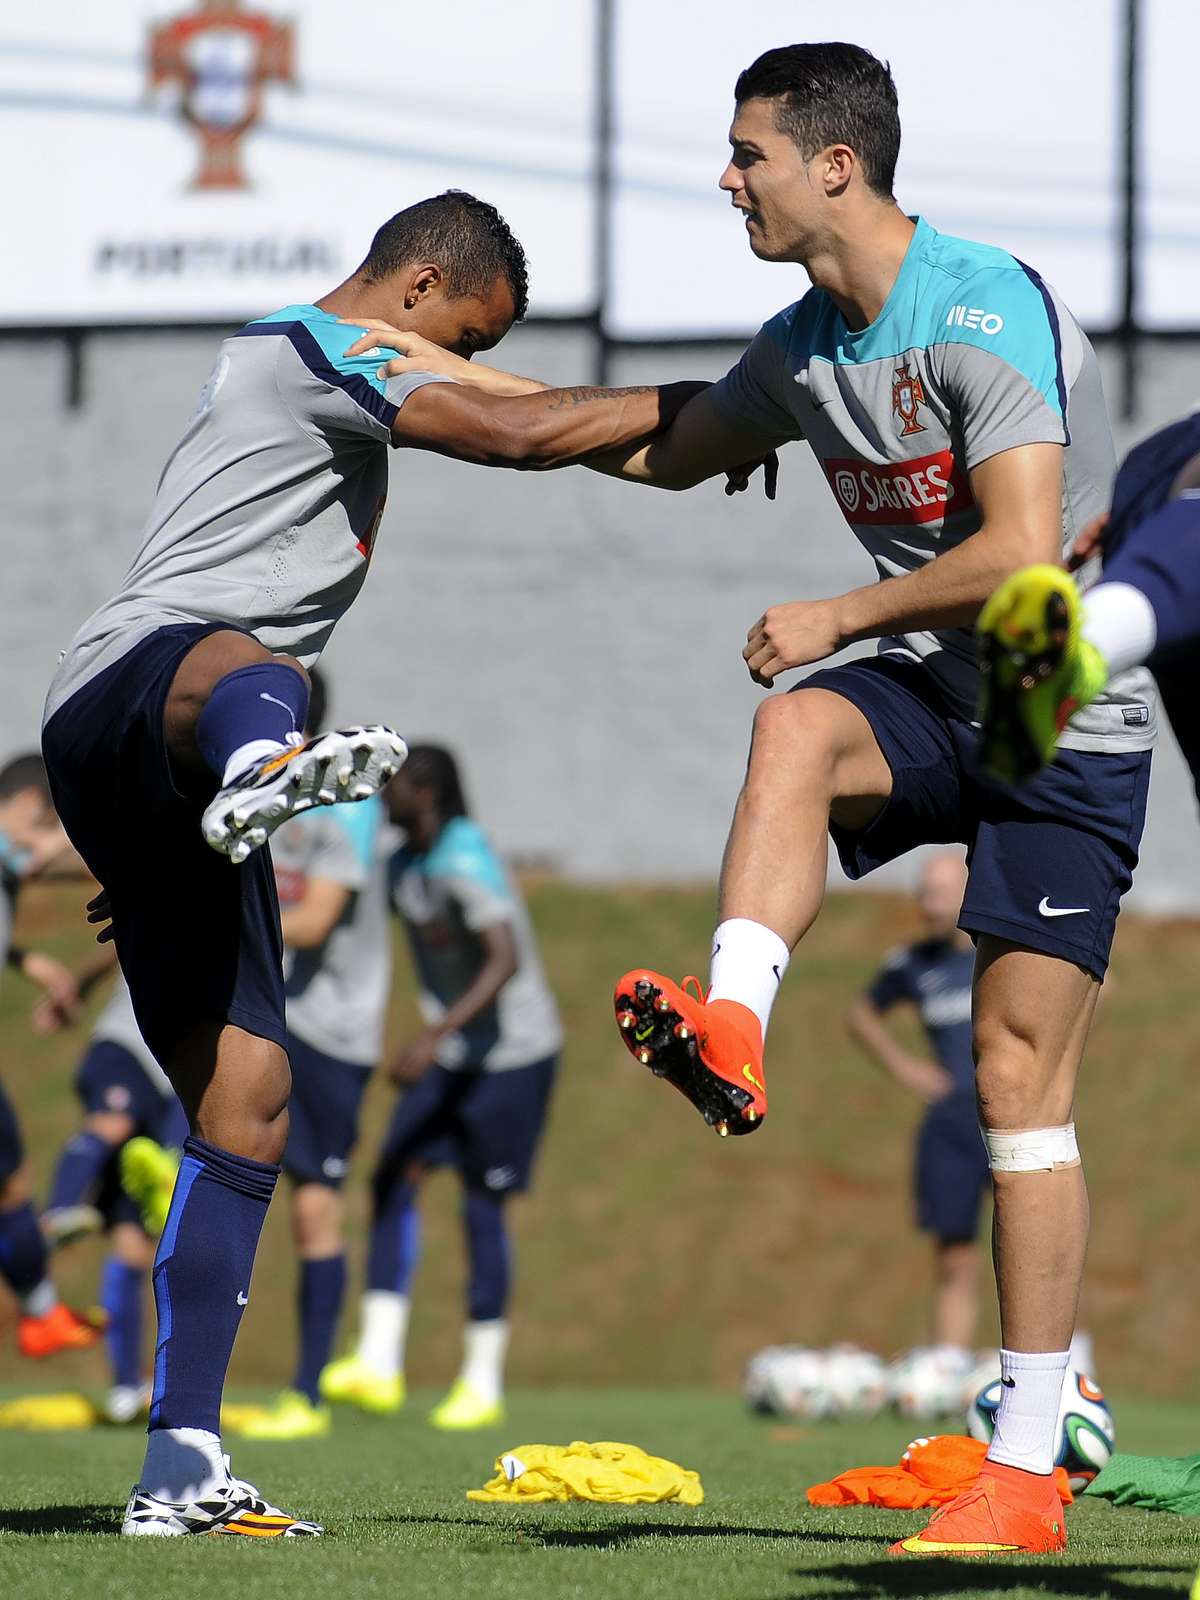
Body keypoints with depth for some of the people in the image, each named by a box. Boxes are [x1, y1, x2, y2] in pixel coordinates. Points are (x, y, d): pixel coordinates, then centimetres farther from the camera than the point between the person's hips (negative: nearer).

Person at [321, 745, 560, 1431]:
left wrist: (436, 1037, -40)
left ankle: (483, 1382, 8)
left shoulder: (464, 864, -23)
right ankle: (379, 1362, -7)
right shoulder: (405, 865, 5)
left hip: (515, 1053, -8)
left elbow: (506, 962, -33)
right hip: (454, 1057, 8)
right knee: (396, 1180, -4)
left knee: (483, 1206, -3)